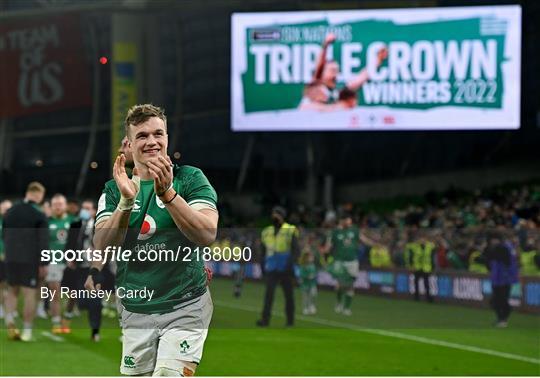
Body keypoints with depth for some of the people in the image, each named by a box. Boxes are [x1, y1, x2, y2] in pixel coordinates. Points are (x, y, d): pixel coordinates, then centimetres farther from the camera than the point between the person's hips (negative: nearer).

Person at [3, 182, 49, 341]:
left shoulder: (10, 212, 8)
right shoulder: (39, 215, -8)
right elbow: (43, 242, -10)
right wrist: (44, 264, -6)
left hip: (11, 258, 4)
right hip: (31, 260, -4)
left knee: (12, 291, 17)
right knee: (30, 294, 0)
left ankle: (9, 319, -6)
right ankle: (27, 331, -1)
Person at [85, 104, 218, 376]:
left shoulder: (190, 178, -2)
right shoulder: (114, 189, 7)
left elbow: (207, 234, -17)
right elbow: (102, 246, -8)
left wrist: (167, 193, -28)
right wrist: (126, 201, -23)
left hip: (184, 307, -3)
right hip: (135, 311, 4)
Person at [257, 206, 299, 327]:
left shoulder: (290, 231, -2)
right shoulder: (266, 232, 11)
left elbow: (296, 250, -7)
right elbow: (263, 250, 20)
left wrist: (291, 263, -19)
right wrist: (263, 266, 14)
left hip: (286, 270, -2)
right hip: (271, 270, 3)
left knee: (288, 295, 6)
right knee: (269, 293, -10)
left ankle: (290, 320, 15)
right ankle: (265, 319, -15)